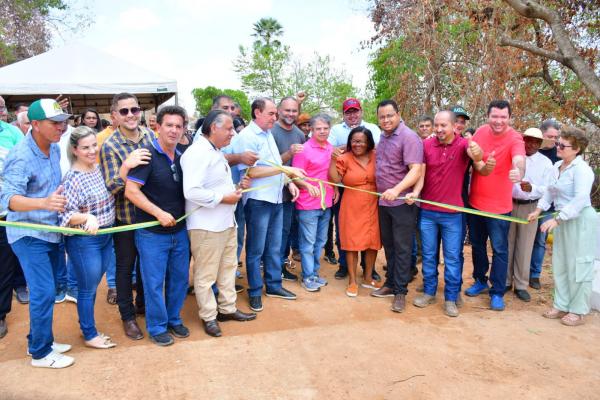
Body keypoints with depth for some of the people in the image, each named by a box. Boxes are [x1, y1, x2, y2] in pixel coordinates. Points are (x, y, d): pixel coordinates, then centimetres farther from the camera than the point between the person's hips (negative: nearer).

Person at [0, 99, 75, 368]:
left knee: (46, 290, 16)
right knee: (44, 292, -6)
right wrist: (44, 202, -47)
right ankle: (40, 353, 10)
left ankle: (39, 340, 31)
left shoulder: (54, 148, 4)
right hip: (29, 235, -8)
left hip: (50, 232, 8)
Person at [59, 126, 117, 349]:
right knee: (87, 289, 8)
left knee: (92, 286, 20)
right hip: (84, 241, -7)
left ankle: (88, 327, 37)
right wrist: (87, 217, -40)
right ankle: (89, 335, 25)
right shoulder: (73, 179, -20)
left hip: (106, 236, 7)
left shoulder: (99, 168, 3)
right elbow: (65, 214, -24)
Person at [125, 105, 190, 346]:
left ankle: (174, 319, 35)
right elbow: (131, 191, -18)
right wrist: (159, 213, -21)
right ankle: (157, 327, 24)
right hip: (152, 233, -6)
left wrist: (186, 213, 3)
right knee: (154, 283, 6)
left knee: (180, 279, 16)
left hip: (179, 231, 6)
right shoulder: (147, 156, -14)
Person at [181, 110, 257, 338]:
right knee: (206, 274, 5)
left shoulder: (216, 152, 14)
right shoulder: (197, 153, -20)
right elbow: (192, 191, -29)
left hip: (227, 222, 10)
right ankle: (208, 317, 20)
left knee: (228, 267, 19)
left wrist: (233, 190, 6)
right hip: (206, 226, -10)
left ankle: (227, 308, 33)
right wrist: (224, 198, -21)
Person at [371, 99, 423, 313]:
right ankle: (390, 283, 29)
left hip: (402, 202, -8)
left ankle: (400, 291, 11)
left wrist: (397, 190, -37)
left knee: (402, 248, 1)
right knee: (388, 245, 16)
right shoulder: (383, 137, 11)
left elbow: (416, 170, -24)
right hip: (383, 201, 8)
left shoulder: (409, 137, -15)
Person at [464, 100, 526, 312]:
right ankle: (480, 281, 38)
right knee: (477, 244, 18)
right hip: (475, 202, 5)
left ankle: (497, 292, 18)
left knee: (499, 250, 4)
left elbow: (519, 160, -38)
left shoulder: (514, 139, -16)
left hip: (499, 205, -5)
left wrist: (519, 171, -58)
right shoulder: (481, 131, 0)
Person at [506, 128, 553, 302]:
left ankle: (521, 285, 18)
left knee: (524, 248, 7)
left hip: (529, 208, 0)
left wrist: (531, 188, -24)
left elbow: (547, 189, -5)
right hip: (508, 205, 0)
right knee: (506, 245, 9)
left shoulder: (546, 163, 0)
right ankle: (505, 282, 22)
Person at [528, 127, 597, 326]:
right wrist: (539, 209, 11)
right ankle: (562, 305, 25)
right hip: (563, 220, 9)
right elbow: (551, 191, 18)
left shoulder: (581, 169, -18)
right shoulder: (557, 166, 7)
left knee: (577, 266, 1)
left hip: (581, 222, -8)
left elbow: (580, 200, -26)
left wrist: (557, 219, -29)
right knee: (560, 265, 13)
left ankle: (577, 311, 14)